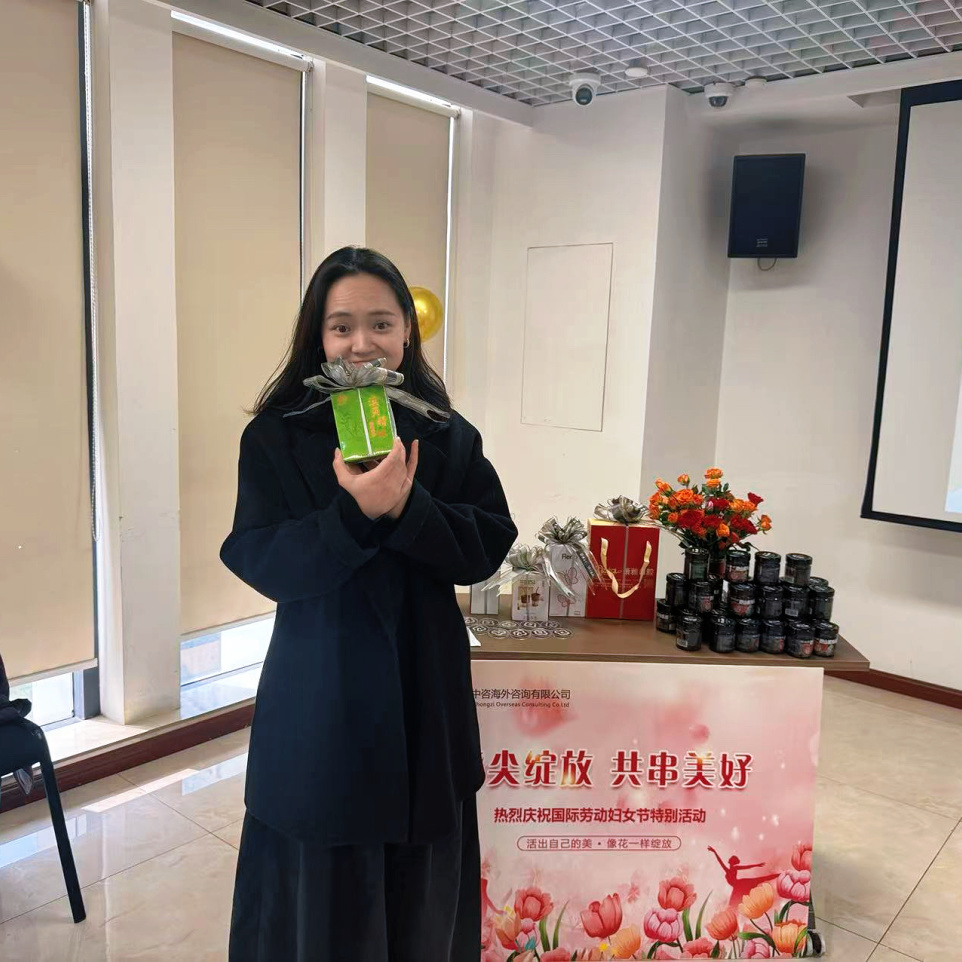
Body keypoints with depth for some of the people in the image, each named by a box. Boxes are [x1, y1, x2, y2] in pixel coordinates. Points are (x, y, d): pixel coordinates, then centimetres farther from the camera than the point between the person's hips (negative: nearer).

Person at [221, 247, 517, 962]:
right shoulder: (276, 436, -5)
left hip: (426, 695, 2)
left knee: (421, 894, 16)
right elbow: (260, 562, -12)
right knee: (324, 884, 11)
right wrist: (355, 512, -27)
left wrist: (407, 508, -21)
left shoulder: (449, 437, 1)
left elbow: (489, 547, -4)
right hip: (321, 699, -2)